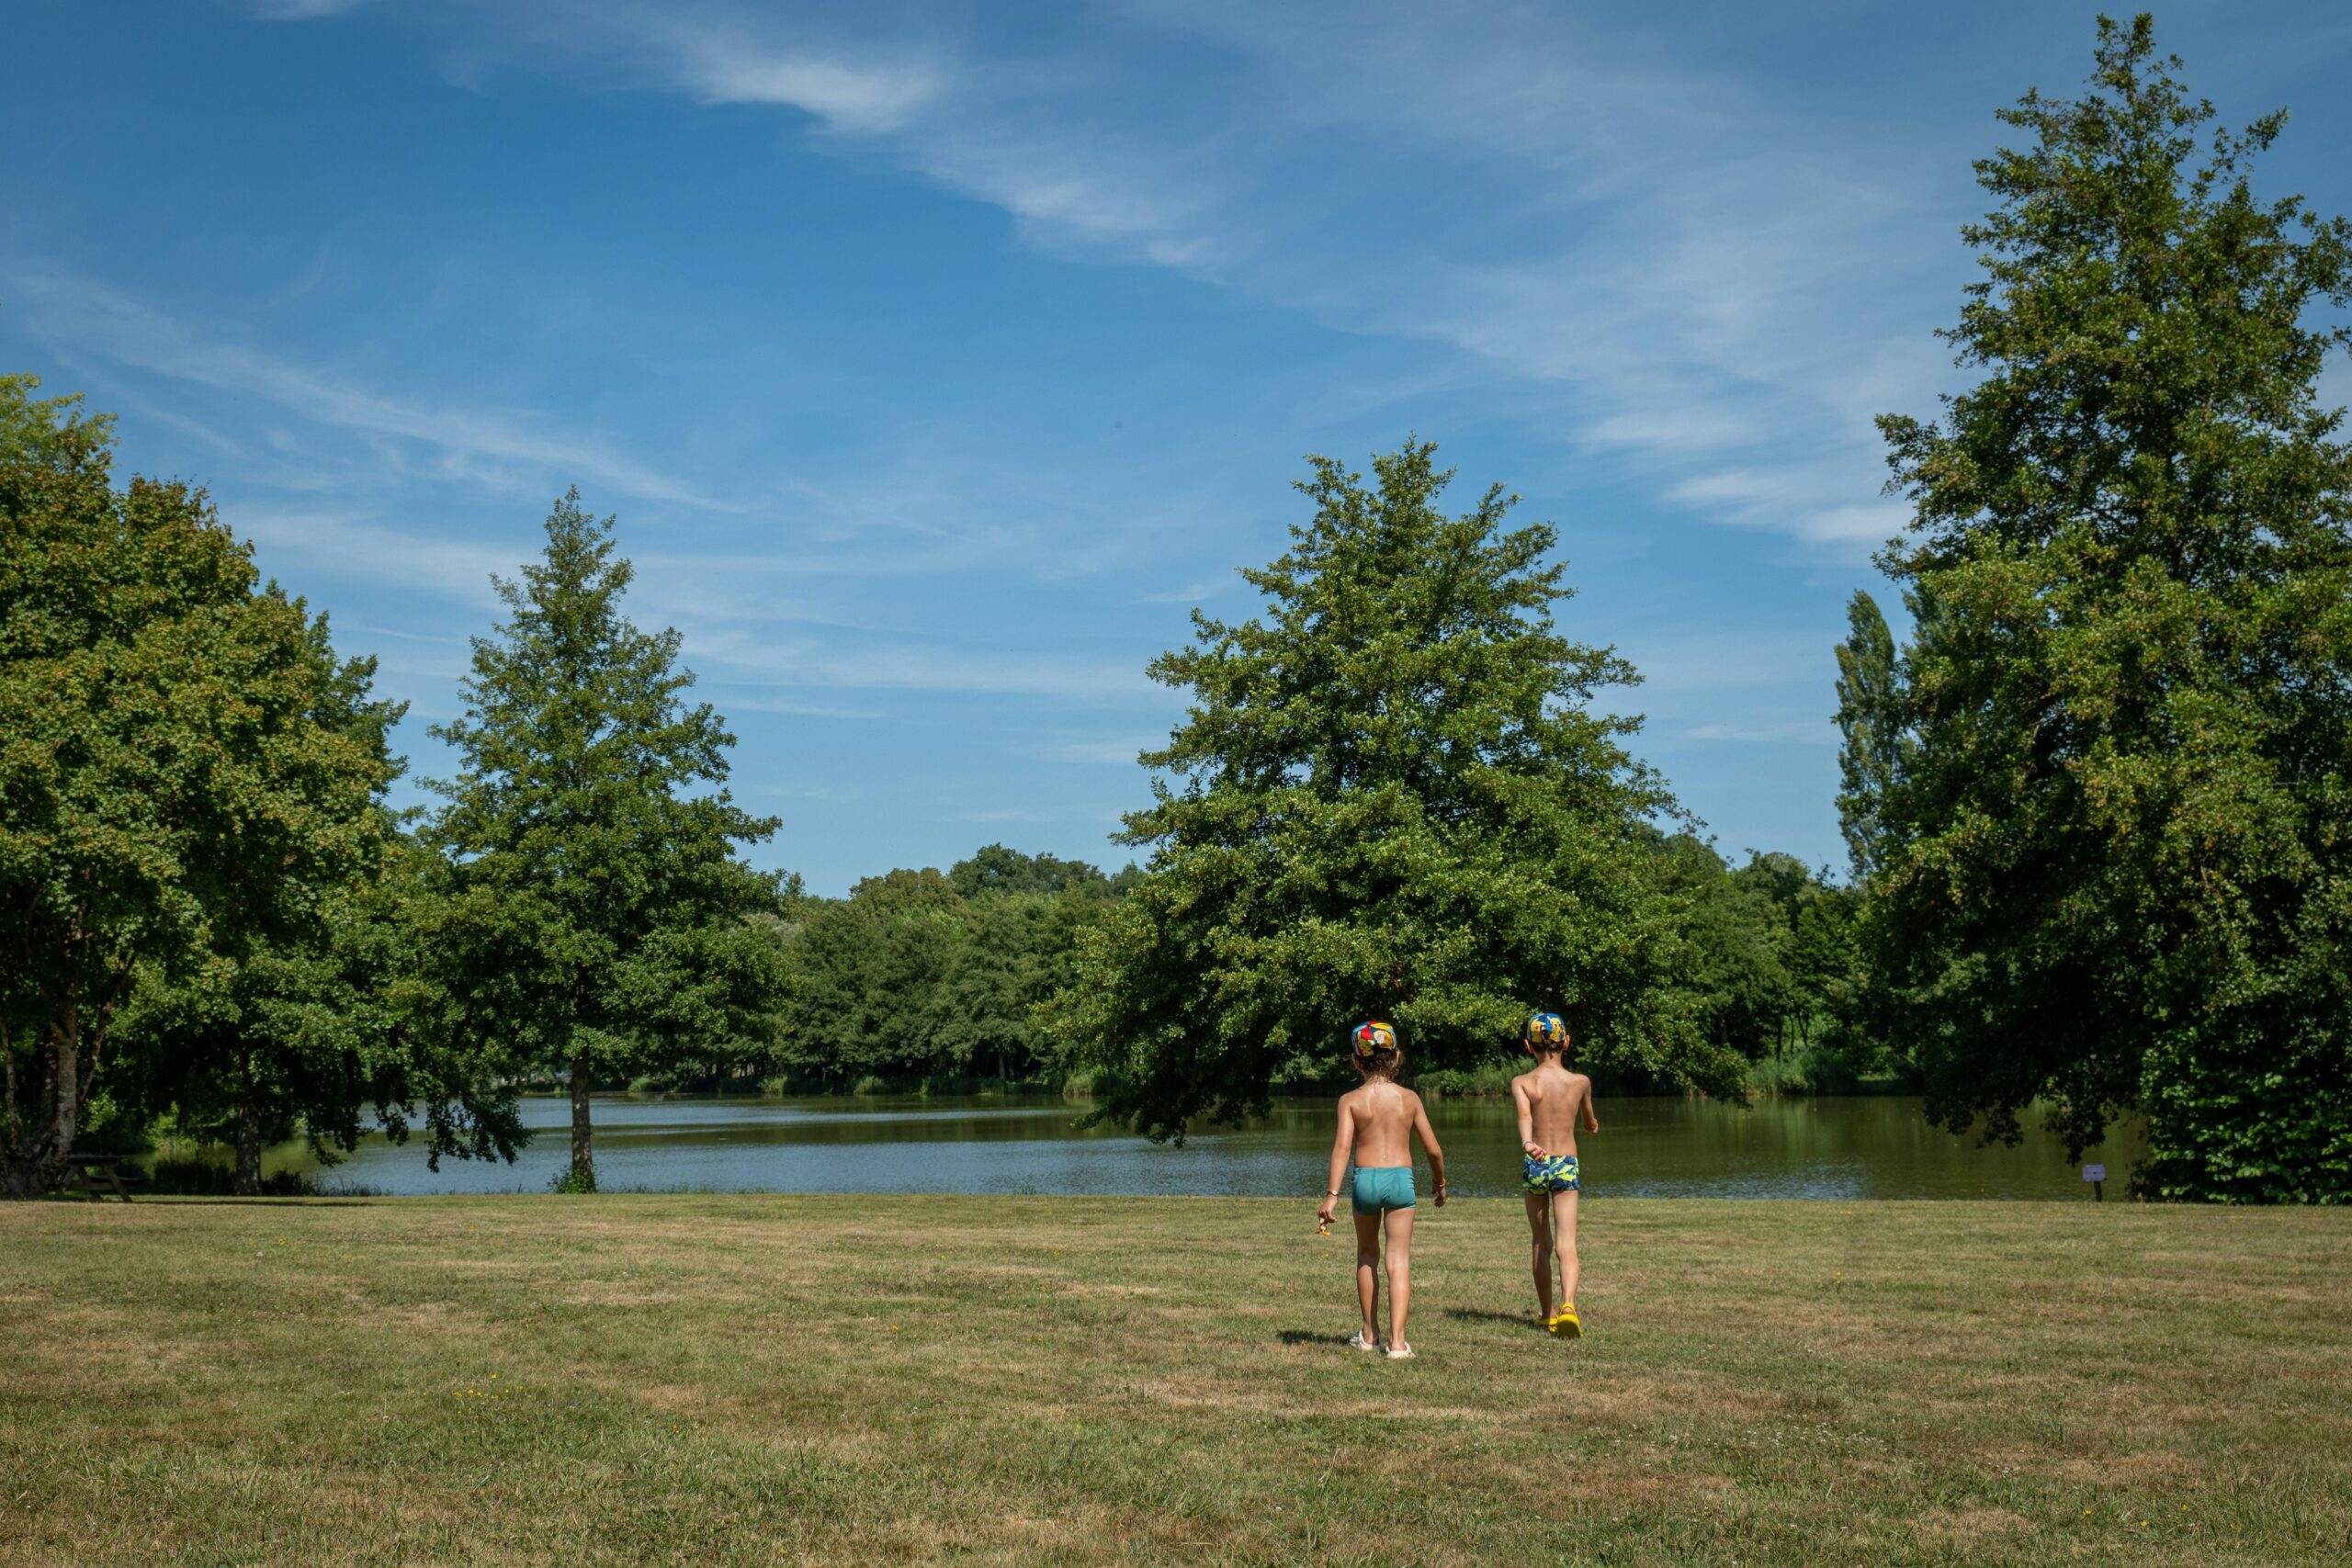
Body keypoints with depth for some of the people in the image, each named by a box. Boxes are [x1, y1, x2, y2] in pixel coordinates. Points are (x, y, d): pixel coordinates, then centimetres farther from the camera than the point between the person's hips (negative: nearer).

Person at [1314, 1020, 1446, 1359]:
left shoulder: (1350, 1100, -2)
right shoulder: (1409, 1098, 3)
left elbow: (1343, 1146, -13)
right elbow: (1434, 1150, 5)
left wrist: (1332, 1194, -16)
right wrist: (1440, 1183, 22)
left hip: (1365, 1179, 0)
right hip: (1401, 1179, 0)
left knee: (1367, 1255, 20)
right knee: (1399, 1260, 1)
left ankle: (1369, 1334, 27)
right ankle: (1397, 1340, -10)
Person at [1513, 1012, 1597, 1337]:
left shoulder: (1521, 1083, -2)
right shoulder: (1580, 1082, 3)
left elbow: (1524, 1116, -22)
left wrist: (1528, 1144, -39)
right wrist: (1591, 1124, 44)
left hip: (1535, 1165, 1)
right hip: (1567, 1166, -1)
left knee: (1542, 1244, 16)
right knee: (1566, 1245, -9)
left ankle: (1547, 1315, 26)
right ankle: (1568, 1305, -32)